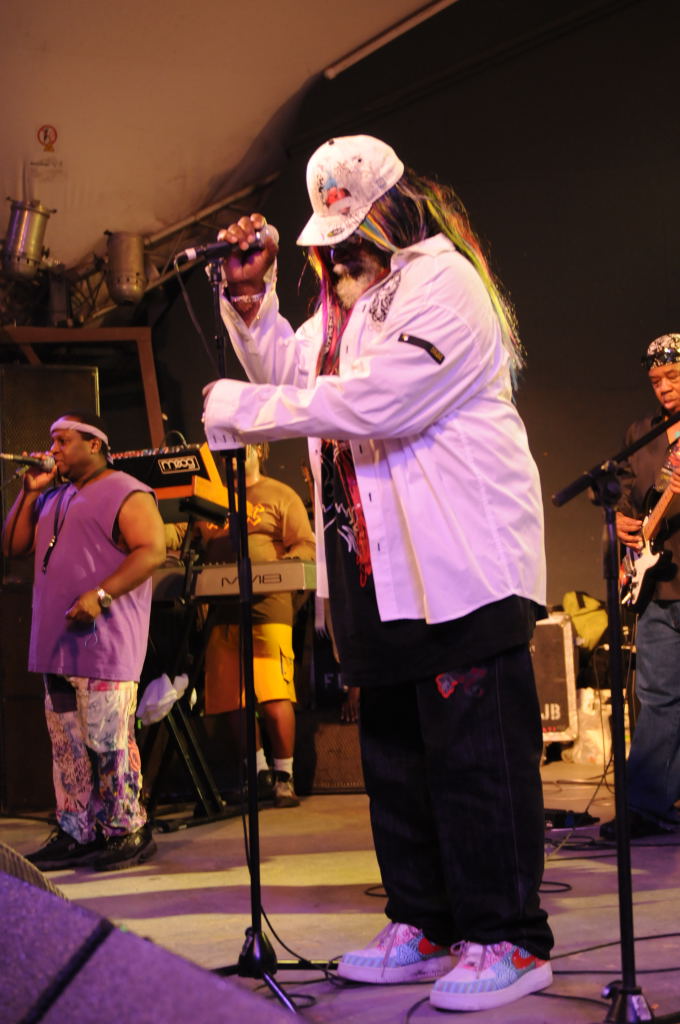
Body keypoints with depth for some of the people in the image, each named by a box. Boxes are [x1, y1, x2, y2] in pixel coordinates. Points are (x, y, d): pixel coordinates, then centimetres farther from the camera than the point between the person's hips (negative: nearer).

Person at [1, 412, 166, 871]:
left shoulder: (126, 493, -3)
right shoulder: (53, 499, 23)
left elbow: (152, 550, -13)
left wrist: (101, 595, -22)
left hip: (104, 642, -8)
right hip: (56, 643, 8)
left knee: (108, 739, -8)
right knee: (67, 743, 8)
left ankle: (128, 832, 0)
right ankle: (76, 833, 14)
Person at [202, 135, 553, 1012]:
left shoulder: (441, 283, -10)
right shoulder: (352, 297, 20)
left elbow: (373, 403, -22)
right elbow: (290, 372, 27)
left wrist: (240, 408, -14)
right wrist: (248, 297, 12)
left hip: (462, 566, -10)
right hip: (382, 570, 10)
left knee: (475, 755, -8)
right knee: (397, 756, 12)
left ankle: (506, 939, -2)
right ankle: (426, 927, 20)